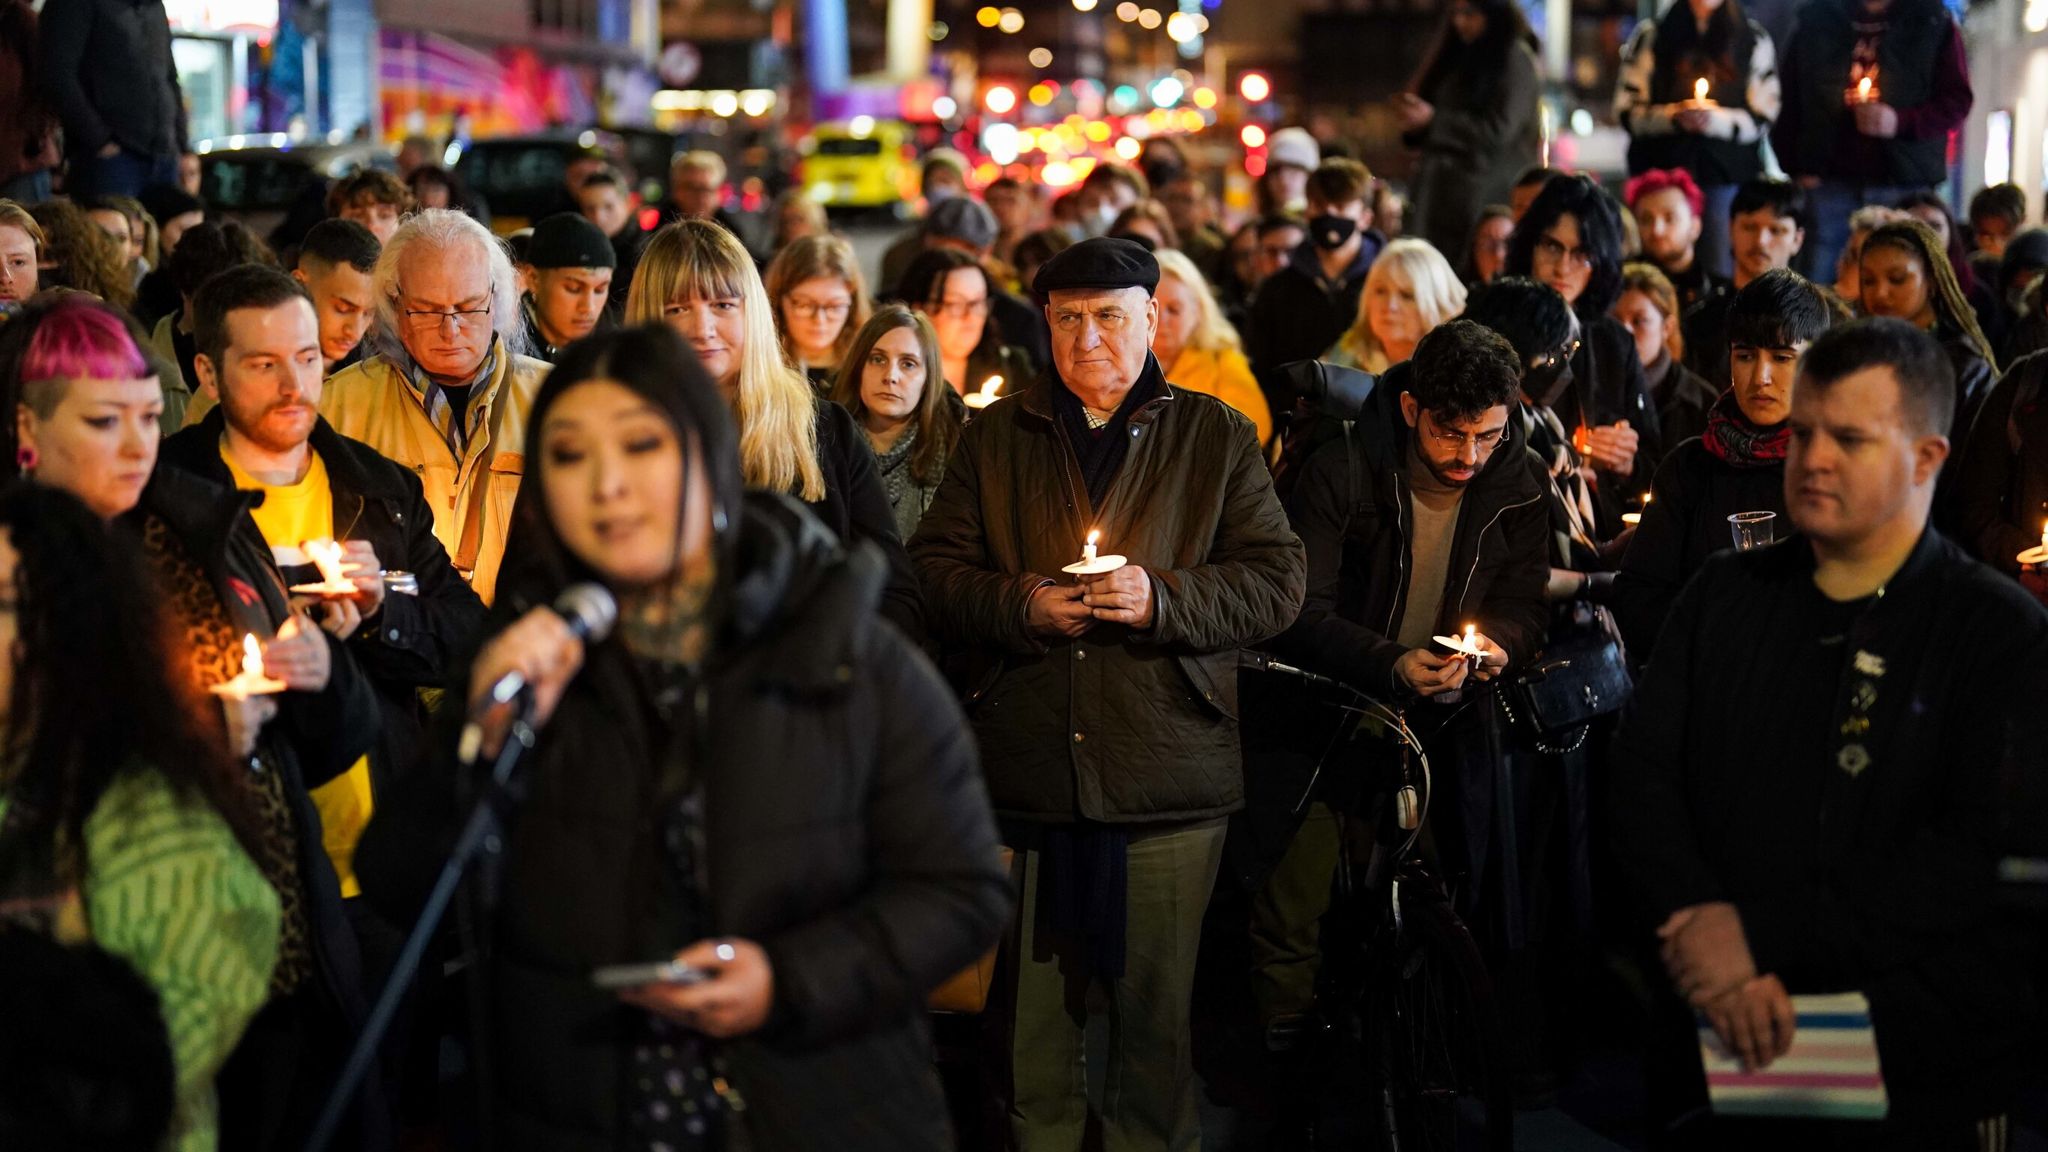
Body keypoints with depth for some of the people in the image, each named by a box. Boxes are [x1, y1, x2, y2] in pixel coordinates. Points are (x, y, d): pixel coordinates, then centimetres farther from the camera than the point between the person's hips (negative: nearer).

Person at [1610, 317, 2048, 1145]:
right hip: (1728, 1060, 3)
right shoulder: (1724, 599, 9)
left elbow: (1981, 860, -17)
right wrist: (1699, 922, -20)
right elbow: (1641, 776, 0)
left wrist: (1757, 933, -22)